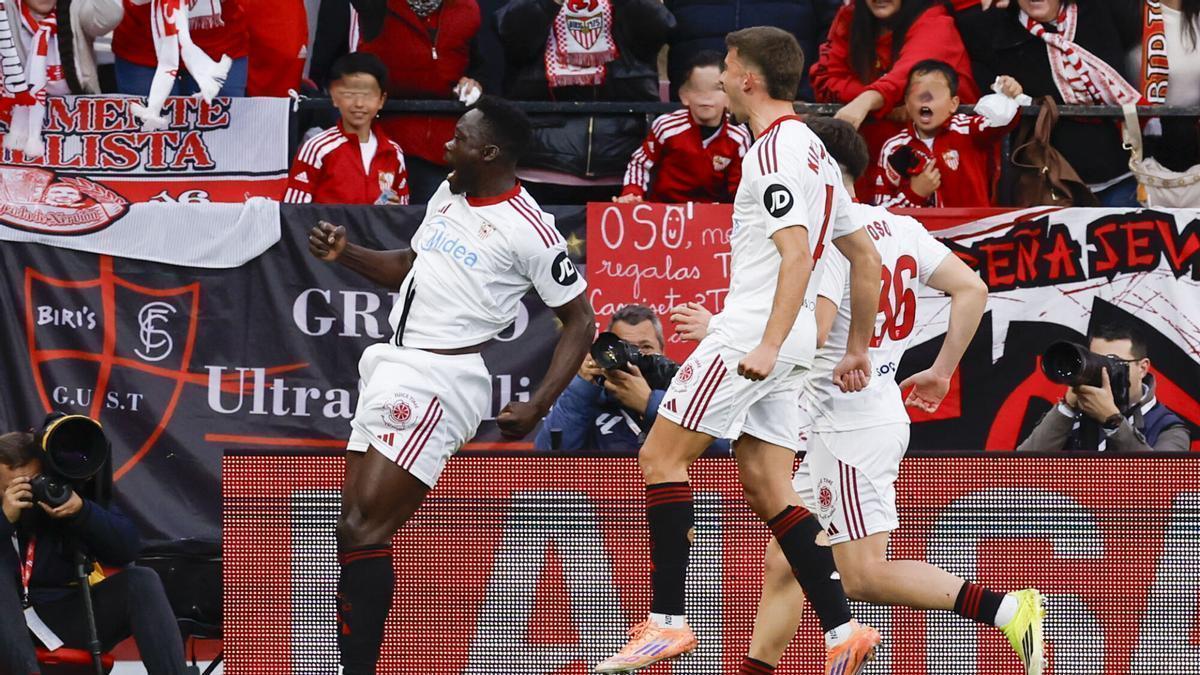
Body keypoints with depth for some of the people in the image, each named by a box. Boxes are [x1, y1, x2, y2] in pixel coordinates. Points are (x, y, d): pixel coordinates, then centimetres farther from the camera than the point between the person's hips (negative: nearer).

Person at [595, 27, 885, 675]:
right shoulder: (811, 149, 18)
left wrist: (769, 345, -30)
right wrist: (858, 350, 25)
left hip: (750, 330, -10)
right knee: (766, 487, 8)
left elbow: (797, 256, -23)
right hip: (777, 339, 10)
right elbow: (866, 258, 21)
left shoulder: (775, 151, -12)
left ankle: (668, 620, -10)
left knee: (661, 456, -5)